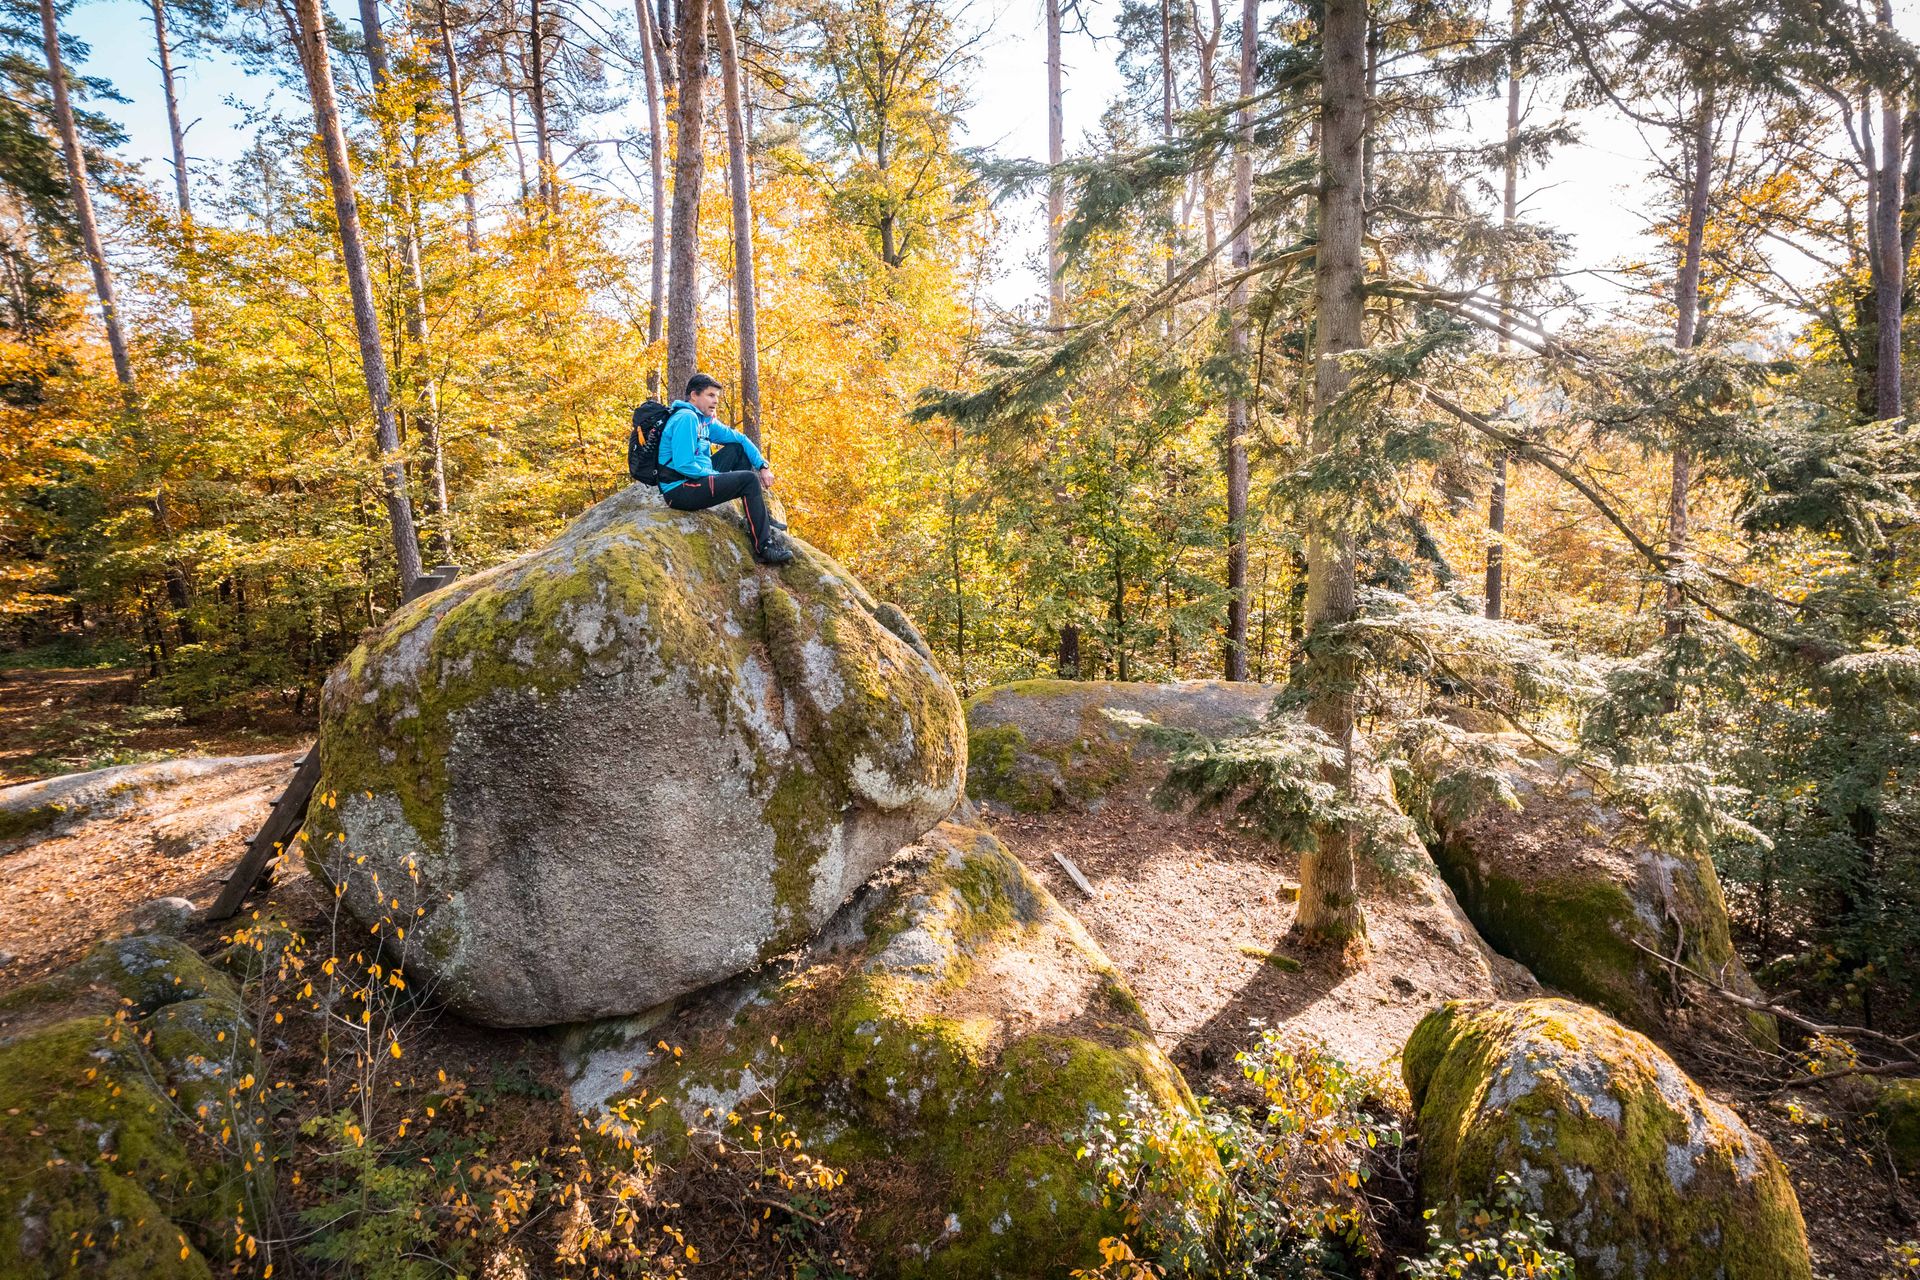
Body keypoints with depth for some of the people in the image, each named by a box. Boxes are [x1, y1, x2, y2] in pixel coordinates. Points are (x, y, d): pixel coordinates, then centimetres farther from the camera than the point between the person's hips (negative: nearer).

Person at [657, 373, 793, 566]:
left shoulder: (704, 420, 13)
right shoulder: (686, 418, -16)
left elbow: (739, 439, 15)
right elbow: (684, 465, -25)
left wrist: (763, 466, 3)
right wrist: (717, 475, -12)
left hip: (696, 479, 10)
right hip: (680, 491, -10)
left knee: (737, 449, 12)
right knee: (749, 480, -13)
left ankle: (760, 516, 8)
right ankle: (764, 548, -12)